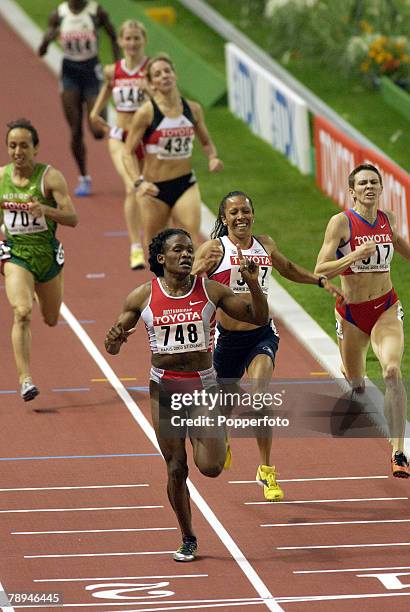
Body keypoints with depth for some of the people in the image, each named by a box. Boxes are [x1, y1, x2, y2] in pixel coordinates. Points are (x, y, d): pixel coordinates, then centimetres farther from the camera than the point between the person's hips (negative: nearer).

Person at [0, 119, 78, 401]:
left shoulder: (50, 177, -12)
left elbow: (73, 218, -17)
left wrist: (45, 210, -33)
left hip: (47, 252, 0)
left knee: (51, 319, 19)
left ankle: (39, 291, 57)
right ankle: (25, 378, -24)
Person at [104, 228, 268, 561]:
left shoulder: (211, 290, -3)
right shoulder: (143, 296, -2)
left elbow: (259, 318, 0)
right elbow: (113, 346, 5)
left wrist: (253, 284, -17)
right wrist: (114, 340, -20)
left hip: (203, 385, -1)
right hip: (164, 388, 1)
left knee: (210, 467, -13)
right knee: (176, 468, 4)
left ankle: (218, 437, 24)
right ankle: (188, 540, 21)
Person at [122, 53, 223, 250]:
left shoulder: (193, 109, 2)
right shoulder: (146, 113, -10)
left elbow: (206, 142, 18)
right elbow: (128, 153, -9)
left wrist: (212, 158, -5)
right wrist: (139, 182, -24)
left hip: (186, 184, 2)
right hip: (155, 188, -2)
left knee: (192, 241, -12)